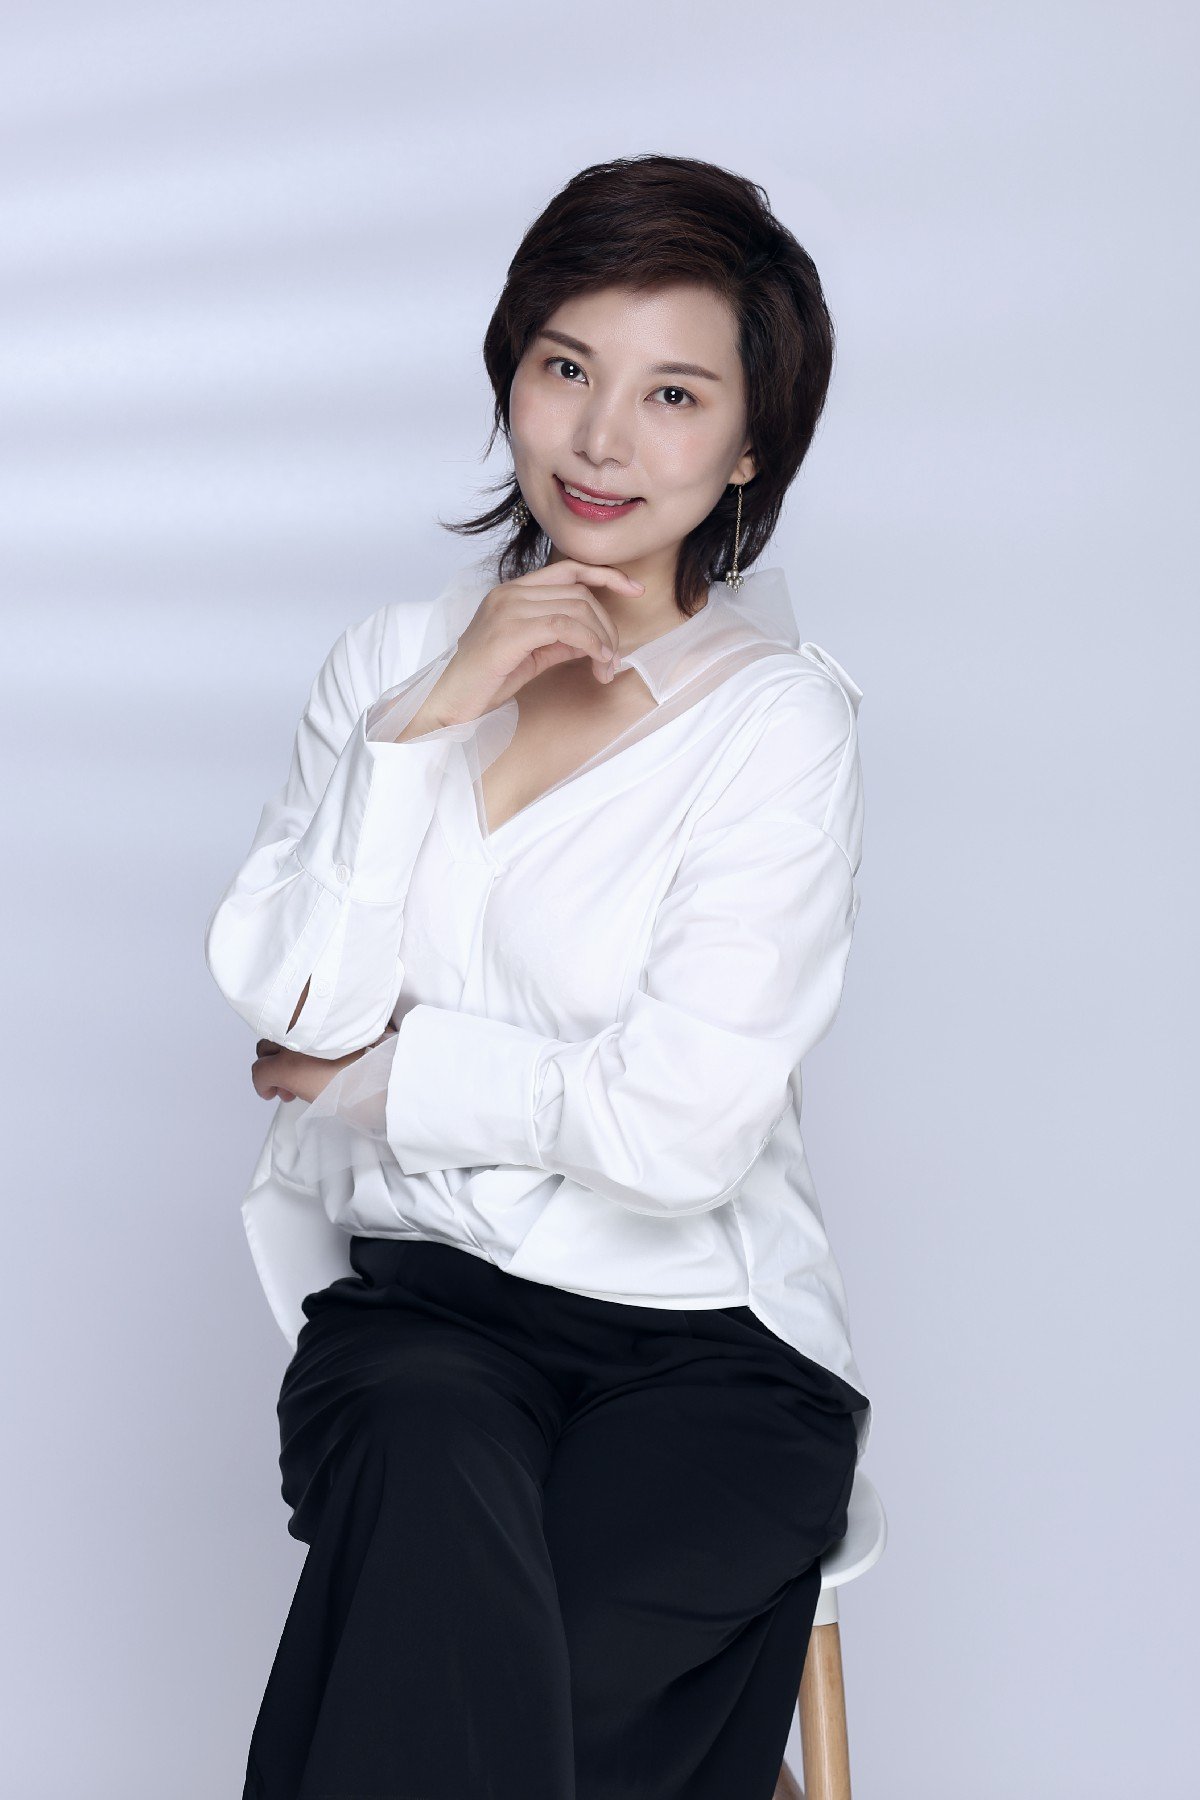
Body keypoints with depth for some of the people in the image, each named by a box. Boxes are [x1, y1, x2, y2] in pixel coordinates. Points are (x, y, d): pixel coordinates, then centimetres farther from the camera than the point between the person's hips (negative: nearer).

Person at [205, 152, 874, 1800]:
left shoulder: (781, 722, -6)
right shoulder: (394, 660, 9)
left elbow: (676, 1133, -14)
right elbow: (283, 995, -5)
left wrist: (383, 1069, -5)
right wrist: (432, 718, -11)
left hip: (702, 1336, -2)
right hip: (420, 1302, 3)